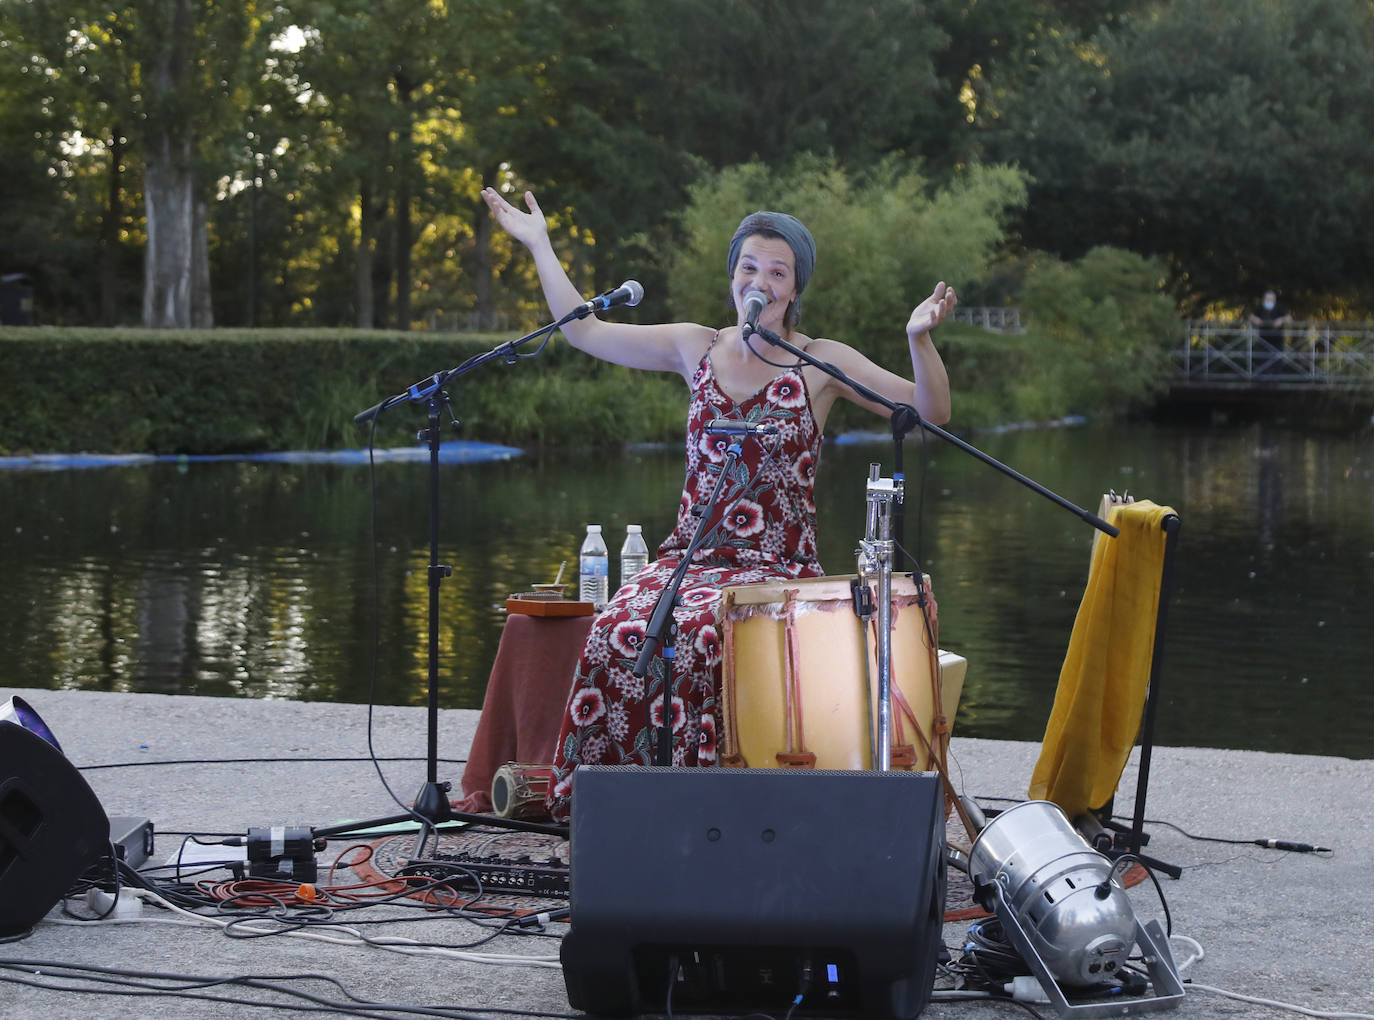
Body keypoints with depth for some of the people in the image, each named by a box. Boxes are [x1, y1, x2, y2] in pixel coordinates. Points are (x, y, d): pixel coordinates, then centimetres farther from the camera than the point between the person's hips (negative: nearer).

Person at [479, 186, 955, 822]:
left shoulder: (822, 364, 2)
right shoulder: (697, 350, 12)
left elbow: (931, 412, -6)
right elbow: (585, 330, 19)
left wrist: (920, 339, -23)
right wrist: (539, 247, 19)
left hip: (778, 568, -3)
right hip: (690, 553, 3)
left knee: (693, 633, -34)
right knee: (619, 628, -27)